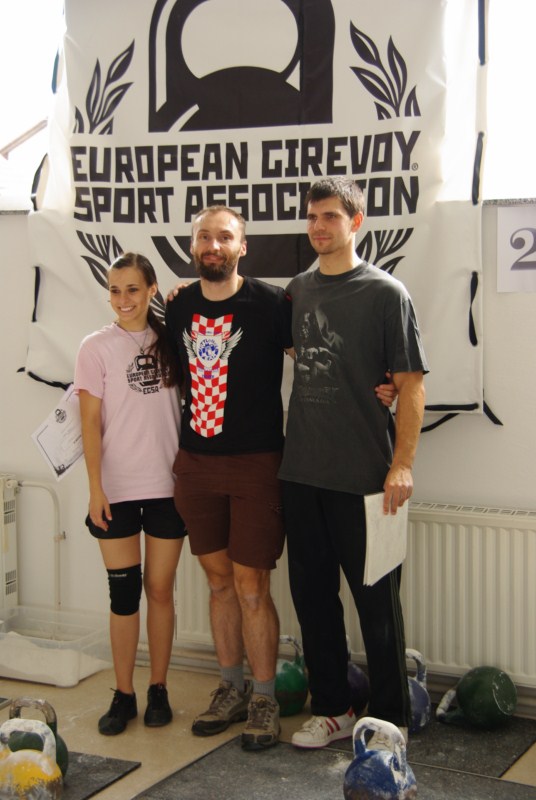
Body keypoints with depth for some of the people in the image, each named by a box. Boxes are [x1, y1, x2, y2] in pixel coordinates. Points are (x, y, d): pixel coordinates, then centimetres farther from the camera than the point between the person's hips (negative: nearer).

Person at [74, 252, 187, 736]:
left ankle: (158, 690, 20)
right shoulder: (97, 347, -1)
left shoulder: (169, 340, 6)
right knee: (124, 591, 2)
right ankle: (123, 695, 15)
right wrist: (95, 488, -8)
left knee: (160, 590, 7)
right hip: (118, 489, -2)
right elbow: (91, 423, -3)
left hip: (168, 486, 2)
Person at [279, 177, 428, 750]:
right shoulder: (298, 290, 10)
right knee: (312, 594, 13)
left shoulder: (385, 293, -6)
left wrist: (402, 464, -16)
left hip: (364, 476, -5)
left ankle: (389, 719, 19)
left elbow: (411, 384, -9)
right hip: (300, 471, 6)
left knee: (376, 601, 4)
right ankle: (331, 709, 28)